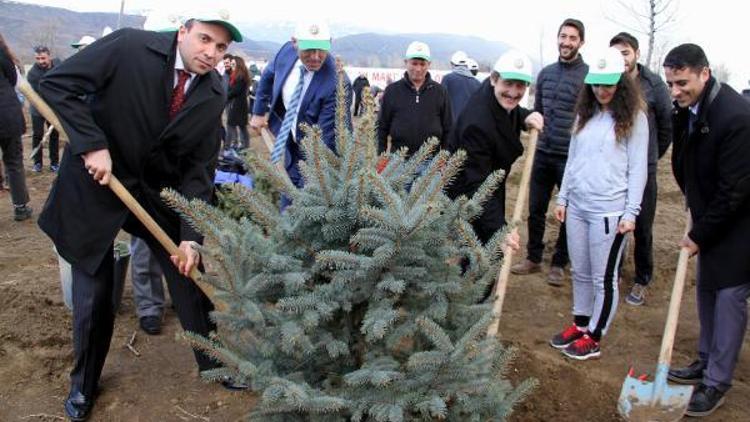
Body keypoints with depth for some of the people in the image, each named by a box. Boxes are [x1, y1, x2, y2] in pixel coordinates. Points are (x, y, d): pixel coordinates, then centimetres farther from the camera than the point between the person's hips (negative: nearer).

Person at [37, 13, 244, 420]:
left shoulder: (214, 94, -7)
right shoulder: (129, 46, -18)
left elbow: (199, 169, -6)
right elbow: (57, 83, -16)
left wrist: (190, 236, -15)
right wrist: (92, 145, -26)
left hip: (160, 192, 3)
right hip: (95, 183, -3)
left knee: (190, 277, 7)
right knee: (92, 294, 7)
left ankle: (214, 362, 30)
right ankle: (83, 383, 33)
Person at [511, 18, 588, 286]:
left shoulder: (589, 75, -9)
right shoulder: (545, 73, 8)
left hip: (572, 158, -5)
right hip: (543, 154, 5)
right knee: (535, 209, 11)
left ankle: (559, 264, 21)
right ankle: (533, 258, 25)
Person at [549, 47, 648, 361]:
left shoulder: (633, 117, -5)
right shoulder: (585, 113, 11)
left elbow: (638, 168, -7)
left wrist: (631, 213, -12)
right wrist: (563, 198, 14)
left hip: (609, 210, -6)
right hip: (576, 206, 6)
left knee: (603, 278, 5)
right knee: (580, 272, 16)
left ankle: (593, 338, 16)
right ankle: (579, 325, 31)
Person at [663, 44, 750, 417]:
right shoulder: (686, 109, -3)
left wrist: (699, 234, -16)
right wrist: (698, 226, 11)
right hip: (711, 218, 8)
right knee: (705, 289, 15)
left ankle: (716, 383, 9)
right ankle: (706, 362, 31)